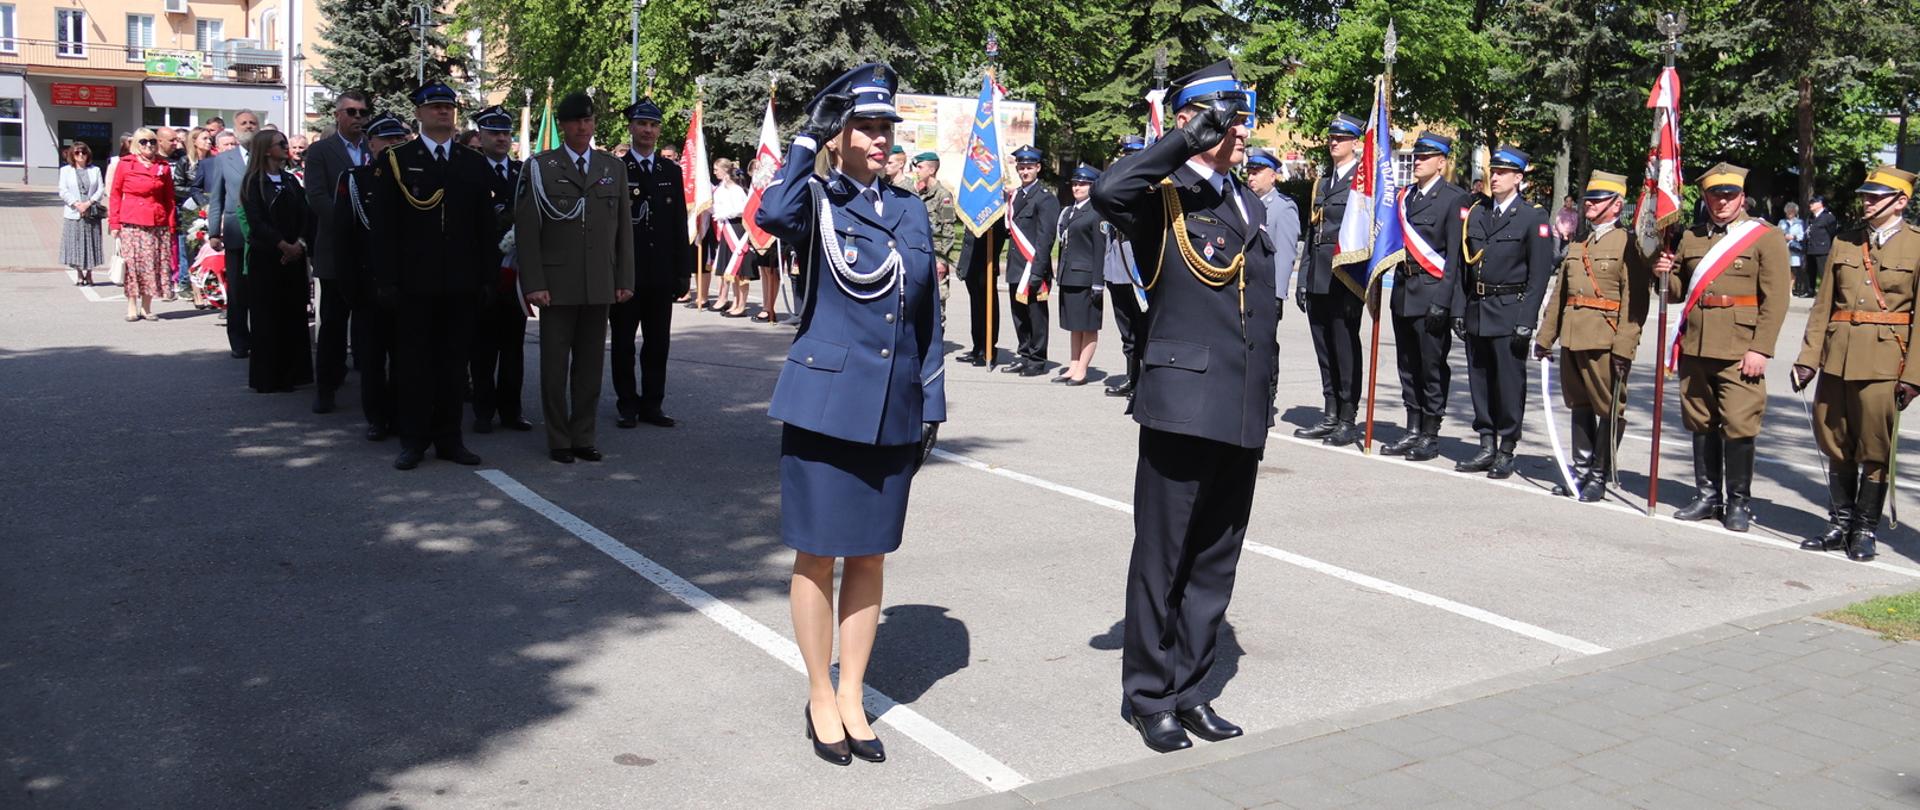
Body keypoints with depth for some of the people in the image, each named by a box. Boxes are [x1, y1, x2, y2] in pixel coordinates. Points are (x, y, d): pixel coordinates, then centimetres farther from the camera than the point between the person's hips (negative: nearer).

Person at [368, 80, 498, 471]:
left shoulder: (474, 163, 10)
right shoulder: (396, 160, 2)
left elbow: (485, 225, 9)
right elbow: (384, 224, -2)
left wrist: (489, 276, 3)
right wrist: (387, 278, -8)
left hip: (461, 283, 3)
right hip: (414, 282, -2)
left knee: (454, 362, 8)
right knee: (413, 362, 4)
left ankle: (449, 438, 17)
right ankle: (413, 441, 13)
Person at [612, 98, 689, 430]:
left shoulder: (671, 171, 10)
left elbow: (680, 225, 9)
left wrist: (684, 271, 5)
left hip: (661, 274, 3)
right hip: (624, 271, -3)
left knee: (658, 342, 7)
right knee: (624, 341, 5)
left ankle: (652, 403, 16)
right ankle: (628, 404, 14)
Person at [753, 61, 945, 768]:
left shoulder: (911, 210, 10)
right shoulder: (818, 200, -3)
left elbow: (926, 316, 13)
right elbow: (772, 215, -29)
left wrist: (932, 406, 10)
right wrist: (808, 138, -18)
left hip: (893, 411, 5)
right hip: (825, 403, -4)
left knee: (870, 557, 11)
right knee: (818, 555, 5)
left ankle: (852, 700, 24)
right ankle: (820, 701, 20)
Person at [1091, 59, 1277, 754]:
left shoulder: (1251, 206, 18)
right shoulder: (1164, 200, -4)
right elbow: (1107, 193, -28)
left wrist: (1264, 398, 19)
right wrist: (1189, 141, -24)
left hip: (1244, 413, 7)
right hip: (1183, 402, -7)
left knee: (1215, 560, 13)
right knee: (1162, 556, 3)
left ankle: (1189, 690, 26)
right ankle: (1151, 697, 17)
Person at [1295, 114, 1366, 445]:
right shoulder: (1322, 182, 19)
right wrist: (1304, 278, 15)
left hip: (1345, 277, -7)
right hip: (1318, 277, 7)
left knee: (1345, 347, -2)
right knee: (1324, 348, 10)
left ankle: (1348, 420, 5)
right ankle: (1330, 416, 18)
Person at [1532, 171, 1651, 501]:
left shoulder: (1628, 244, -4)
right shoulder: (1577, 245, 17)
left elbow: (1635, 300, -12)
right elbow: (1559, 294, 19)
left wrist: (1624, 347, -19)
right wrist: (1545, 336, 15)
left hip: (1606, 340, -7)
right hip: (1573, 337, 7)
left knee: (1609, 409, 1)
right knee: (1580, 405, 14)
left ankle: (1599, 476, 8)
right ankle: (1581, 470, 22)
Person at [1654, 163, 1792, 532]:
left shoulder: (1766, 237, 1)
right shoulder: (1691, 238, 15)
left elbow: (1776, 298, -5)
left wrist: (1760, 349, -13)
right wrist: (1667, 275, -2)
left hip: (1739, 350, -5)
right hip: (1695, 346, 5)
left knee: (1738, 425, -6)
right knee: (1701, 423, 10)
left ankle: (1738, 503, 5)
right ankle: (1707, 496, 20)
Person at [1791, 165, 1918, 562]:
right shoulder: (1844, 243, 13)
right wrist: (1809, 357, 5)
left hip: (1883, 361, -4)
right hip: (1837, 358, 4)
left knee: (1875, 449, 1)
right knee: (1835, 444, 9)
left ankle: (1865, 530, 11)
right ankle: (1841, 523, 21)